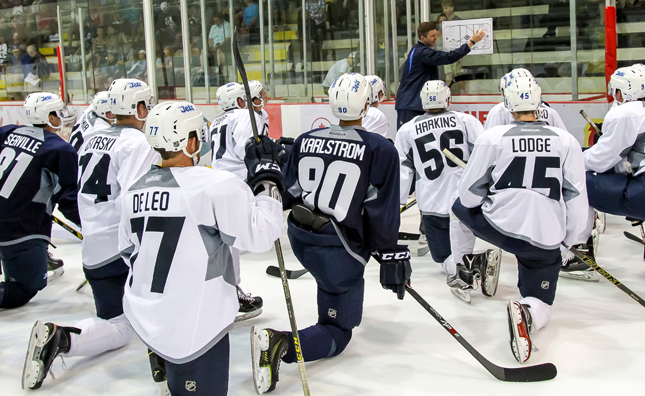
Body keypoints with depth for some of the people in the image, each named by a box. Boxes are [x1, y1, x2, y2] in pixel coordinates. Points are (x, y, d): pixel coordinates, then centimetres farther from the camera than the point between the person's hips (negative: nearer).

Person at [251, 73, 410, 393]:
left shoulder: (305, 141, -1)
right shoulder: (380, 150, -12)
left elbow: (286, 194, 6)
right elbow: (382, 212, -13)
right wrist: (391, 258, -4)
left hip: (300, 240, 6)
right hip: (340, 252, -6)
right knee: (337, 334, 3)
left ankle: (332, 305, 51)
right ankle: (280, 344, -21)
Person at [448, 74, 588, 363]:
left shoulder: (492, 137, -4)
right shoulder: (566, 141, 2)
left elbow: (469, 193, 0)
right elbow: (577, 198, 4)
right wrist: (569, 240, 17)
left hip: (500, 227, -1)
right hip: (546, 241, 1)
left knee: (461, 205, 29)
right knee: (540, 309, 16)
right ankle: (529, 311, -18)